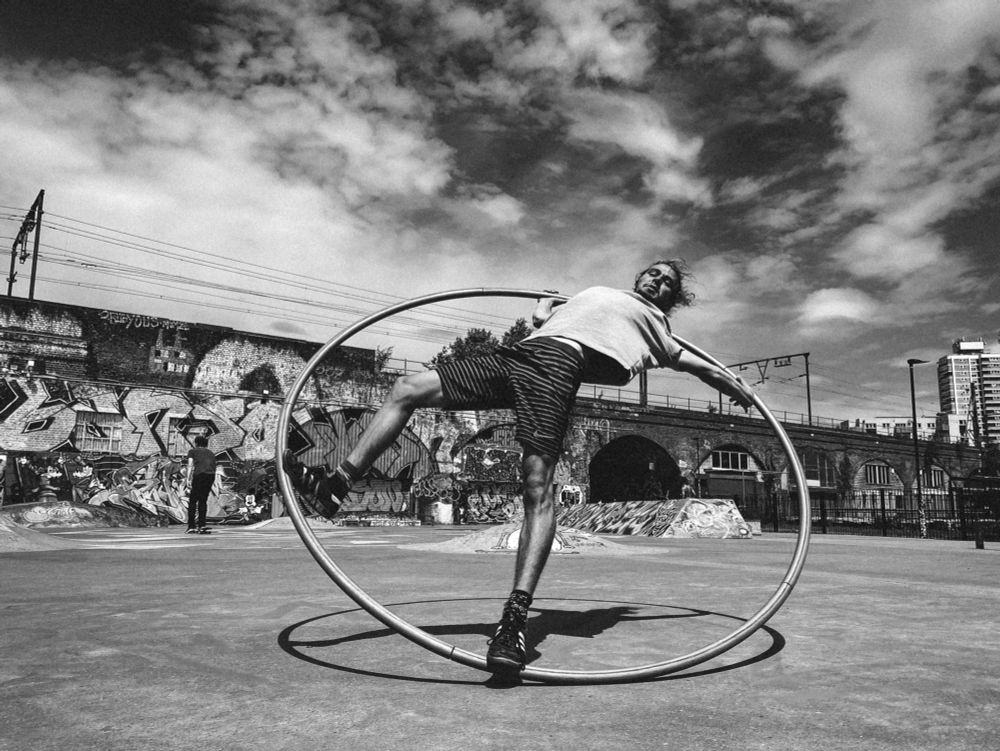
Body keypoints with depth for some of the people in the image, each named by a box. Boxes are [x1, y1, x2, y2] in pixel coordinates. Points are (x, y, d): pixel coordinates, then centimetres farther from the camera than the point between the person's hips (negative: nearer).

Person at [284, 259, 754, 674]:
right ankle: (336, 485, -2)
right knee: (408, 388, -2)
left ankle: (517, 614, -29)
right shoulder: (594, 293, 38)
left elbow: (699, 365, 28)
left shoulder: (654, 324, 27)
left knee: (538, 485, -26)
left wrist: (748, 397, 27)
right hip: (517, 353, 6)